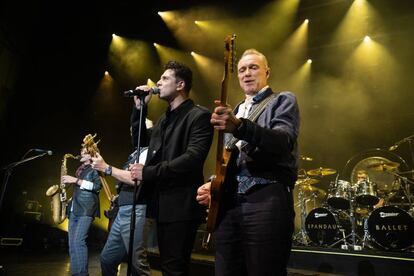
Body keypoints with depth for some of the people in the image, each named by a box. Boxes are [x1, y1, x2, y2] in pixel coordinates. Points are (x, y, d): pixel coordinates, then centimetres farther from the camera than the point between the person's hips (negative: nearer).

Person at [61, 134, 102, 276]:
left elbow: (97, 186, -15)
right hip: (74, 208, 8)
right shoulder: (80, 169, 22)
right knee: (72, 243, 5)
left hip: (86, 209, -8)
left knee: (78, 241, -17)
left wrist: (75, 180, -15)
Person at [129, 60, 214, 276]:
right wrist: (140, 109, 12)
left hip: (181, 206, -8)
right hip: (162, 203, 9)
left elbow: (193, 158, -22)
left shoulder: (199, 115, -10)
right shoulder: (164, 118, 18)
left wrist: (147, 172, -18)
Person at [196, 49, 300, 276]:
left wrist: (240, 126, -31)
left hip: (267, 200, -6)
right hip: (228, 203, 6)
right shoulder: (235, 111, 23)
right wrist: (214, 184, 6)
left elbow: (284, 141, -15)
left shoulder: (283, 100, 6)